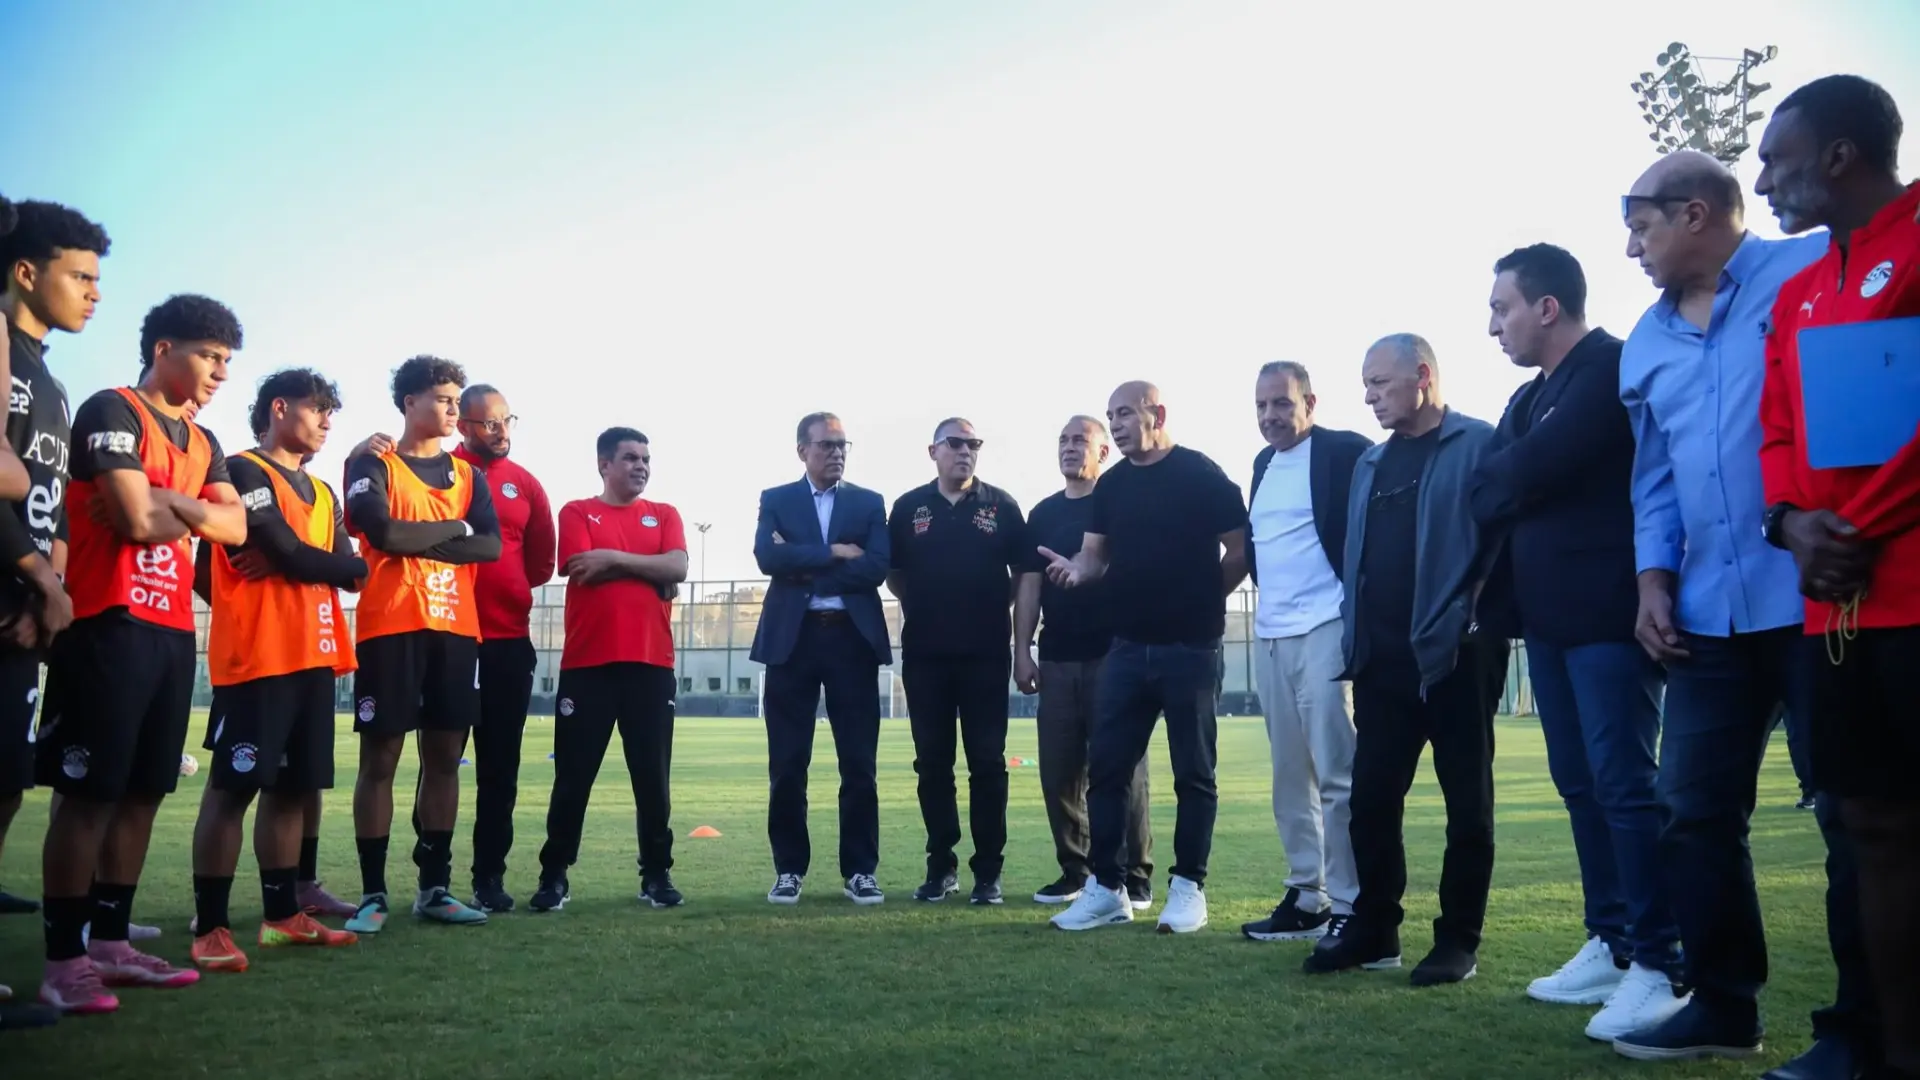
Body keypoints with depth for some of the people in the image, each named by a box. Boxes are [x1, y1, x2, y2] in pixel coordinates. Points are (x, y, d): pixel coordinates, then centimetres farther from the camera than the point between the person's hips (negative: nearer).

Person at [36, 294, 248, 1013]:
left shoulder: (203, 443, 19)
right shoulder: (111, 412, -6)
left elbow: (236, 528, 5)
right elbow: (139, 521, -17)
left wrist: (162, 500, -10)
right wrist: (196, 511, 3)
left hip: (173, 631, 8)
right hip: (112, 625, -8)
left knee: (143, 791, 9)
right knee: (88, 792, -5)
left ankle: (111, 943, 17)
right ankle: (64, 961, 1)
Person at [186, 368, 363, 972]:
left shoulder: (322, 494, 21)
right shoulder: (243, 472, -5)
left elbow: (353, 570, 7)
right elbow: (289, 552, -17)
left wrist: (287, 561, -6)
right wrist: (319, 561, 2)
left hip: (313, 656, 8)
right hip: (256, 657, -8)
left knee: (294, 786, 11)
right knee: (232, 787, -5)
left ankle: (282, 915, 19)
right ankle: (210, 927, 0)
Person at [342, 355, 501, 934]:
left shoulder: (466, 474, 16)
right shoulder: (372, 466, 3)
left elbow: (491, 545, 1)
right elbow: (385, 533, -15)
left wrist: (417, 540, -9)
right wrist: (454, 527, -2)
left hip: (455, 629, 5)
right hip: (390, 628, -4)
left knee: (444, 758, 7)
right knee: (379, 759, -1)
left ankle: (435, 887, 15)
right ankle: (373, 893, 5)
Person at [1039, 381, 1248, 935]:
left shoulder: (1201, 474, -7)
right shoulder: (1111, 485, 10)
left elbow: (1240, 550, -6)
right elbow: (1097, 553, 10)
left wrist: (1202, 599, -2)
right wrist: (1077, 569, -12)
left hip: (1189, 646, -5)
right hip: (1128, 645, 6)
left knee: (1193, 771, 4)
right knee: (1106, 767, 4)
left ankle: (1188, 887, 14)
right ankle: (1106, 887, 12)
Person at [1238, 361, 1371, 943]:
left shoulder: (1345, 451, -6)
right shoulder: (1263, 463, 16)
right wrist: (1263, 582, 10)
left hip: (1323, 630, -8)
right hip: (1270, 635, 8)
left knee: (1336, 775, -6)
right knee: (1290, 777, 11)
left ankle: (1349, 907, 1)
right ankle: (1306, 897, 20)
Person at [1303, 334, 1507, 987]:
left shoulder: (1479, 445, -4)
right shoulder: (1371, 463, 18)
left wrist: (1476, 618, -16)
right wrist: (1356, 636, 9)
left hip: (1455, 654, -6)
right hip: (1383, 659, 7)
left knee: (1467, 802, 5)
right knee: (1371, 798, 7)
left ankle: (1458, 940, 14)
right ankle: (1373, 928, 20)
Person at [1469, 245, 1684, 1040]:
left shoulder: (1614, 369, -10)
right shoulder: (1529, 398, 18)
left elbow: (1529, 472, -19)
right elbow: (1487, 499, 9)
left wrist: (1496, 483, 0)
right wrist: (1510, 489, -11)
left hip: (1609, 612, -9)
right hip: (1550, 615, 9)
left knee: (1625, 782, -8)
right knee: (1580, 783, 11)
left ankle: (1658, 967, -2)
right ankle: (1611, 944, 20)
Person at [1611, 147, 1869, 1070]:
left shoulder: (1816, 270, -2)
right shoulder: (1645, 344, 16)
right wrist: (1653, 580, 7)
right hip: (1709, 613, 7)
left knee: (1853, 810, 2)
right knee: (1693, 811, 8)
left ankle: (1863, 1025, 14)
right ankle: (1722, 1004, 22)